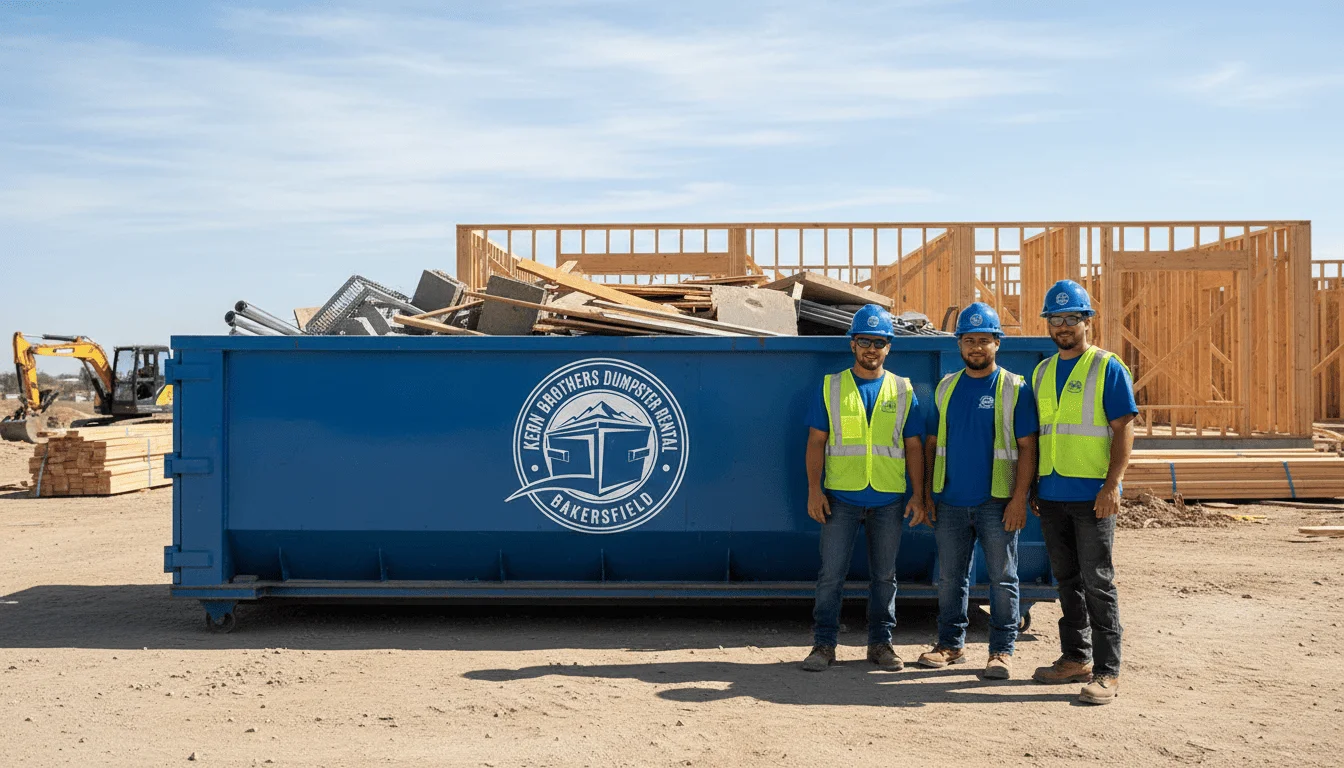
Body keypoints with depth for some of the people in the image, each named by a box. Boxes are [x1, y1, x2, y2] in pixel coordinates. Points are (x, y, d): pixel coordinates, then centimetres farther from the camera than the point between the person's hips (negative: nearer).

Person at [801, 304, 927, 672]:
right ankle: (824, 644, 9)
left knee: (884, 575, 9)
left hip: (889, 499, 1)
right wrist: (814, 488, -4)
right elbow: (816, 441, 4)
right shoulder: (831, 386, 5)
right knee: (831, 574, -1)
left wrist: (918, 493, 2)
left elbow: (913, 446, 10)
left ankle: (881, 642, 21)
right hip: (840, 496, -1)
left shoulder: (903, 390, 9)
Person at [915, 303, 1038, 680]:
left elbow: (1027, 447, -5)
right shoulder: (946, 387, 10)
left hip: (996, 503, -4)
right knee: (950, 577, 10)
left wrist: (1019, 498, -13)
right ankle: (951, 644, 21)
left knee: (1002, 578, 3)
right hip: (950, 501, 4)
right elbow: (931, 444, 13)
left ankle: (1002, 650, 13)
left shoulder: (1014, 388, -1)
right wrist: (927, 493, 7)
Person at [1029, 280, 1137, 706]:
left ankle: (1107, 672, -1)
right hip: (1052, 495, 6)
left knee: (1097, 582, -5)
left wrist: (1112, 485, -17)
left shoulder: (1108, 368, -4)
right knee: (1067, 580, 13)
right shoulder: (1042, 372, 15)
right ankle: (1076, 658, 25)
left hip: (1092, 495, -6)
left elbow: (1124, 429, -9)